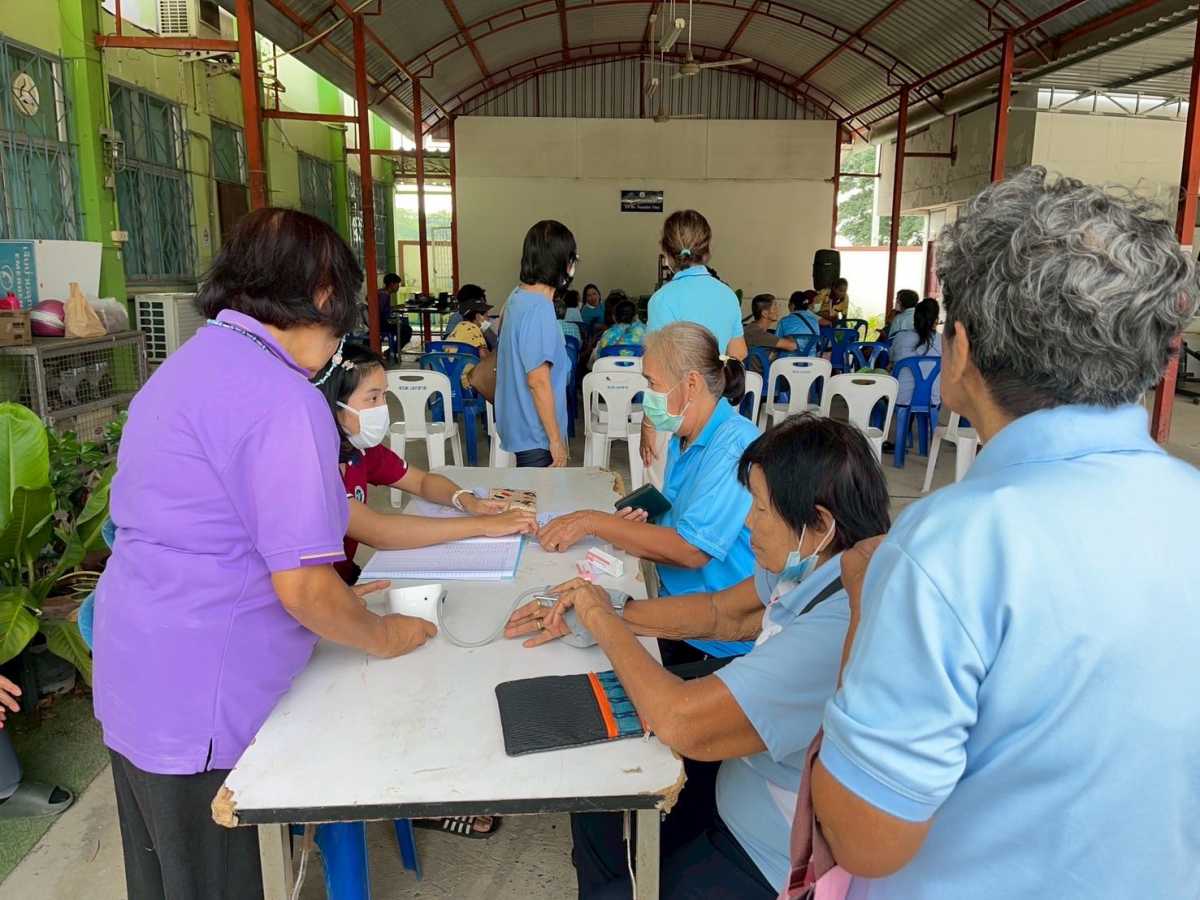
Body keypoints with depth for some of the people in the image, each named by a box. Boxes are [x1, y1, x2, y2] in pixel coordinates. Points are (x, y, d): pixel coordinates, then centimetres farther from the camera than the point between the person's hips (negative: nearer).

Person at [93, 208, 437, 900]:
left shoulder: (183, 367, 8)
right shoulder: (284, 400, -22)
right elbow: (302, 590, -22)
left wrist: (330, 598, 17)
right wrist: (384, 637, -3)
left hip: (134, 676, 9)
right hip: (195, 706, -9)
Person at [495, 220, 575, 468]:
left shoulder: (518, 296, 7)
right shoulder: (539, 308, -22)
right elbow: (538, 380, -23)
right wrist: (556, 438, -17)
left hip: (519, 425, 9)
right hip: (536, 434, -9)